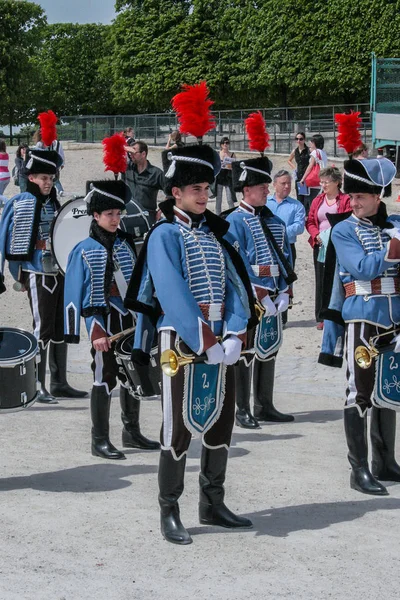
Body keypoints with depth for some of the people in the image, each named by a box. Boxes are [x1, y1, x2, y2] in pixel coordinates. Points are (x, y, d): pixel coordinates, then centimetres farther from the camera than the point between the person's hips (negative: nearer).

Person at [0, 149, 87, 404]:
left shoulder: (54, 204, 12)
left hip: (59, 273, 7)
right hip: (38, 275, -7)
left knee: (60, 328, 10)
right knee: (42, 328, -7)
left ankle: (59, 383, 18)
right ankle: (36, 386, -1)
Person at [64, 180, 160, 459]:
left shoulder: (126, 243, 8)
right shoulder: (83, 251, -6)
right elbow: (74, 294, -7)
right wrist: (95, 331, -12)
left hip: (130, 320, 5)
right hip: (103, 322, -5)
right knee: (105, 378, -2)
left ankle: (132, 432, 26)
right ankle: (100, 441, 6)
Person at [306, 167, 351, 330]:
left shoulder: (345, 200, -2)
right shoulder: (317, 200, 12)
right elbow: (310, 222, 12)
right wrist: (316, 235, -6)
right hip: (320, 246, 4)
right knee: (321, 281, 6)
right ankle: (321, 318, 13)